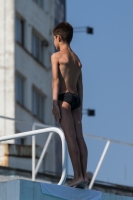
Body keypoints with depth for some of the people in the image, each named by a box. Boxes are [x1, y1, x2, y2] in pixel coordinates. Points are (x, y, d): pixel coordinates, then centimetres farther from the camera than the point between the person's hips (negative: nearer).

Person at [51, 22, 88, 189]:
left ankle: (78, 175, -18)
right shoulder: (77, 59, 20)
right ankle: (83, 176, -4)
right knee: (79, 137, 1)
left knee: (71, 137, -12)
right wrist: (80, 107, 22)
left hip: (64, 98, -6)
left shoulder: (56, 56, 0)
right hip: (76, 98, 6)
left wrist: (54, 103, -14)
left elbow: (56, 80, -9)